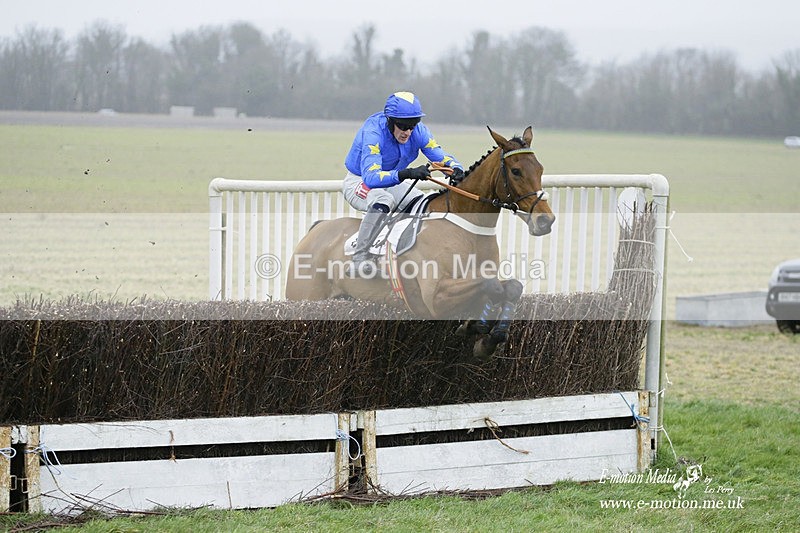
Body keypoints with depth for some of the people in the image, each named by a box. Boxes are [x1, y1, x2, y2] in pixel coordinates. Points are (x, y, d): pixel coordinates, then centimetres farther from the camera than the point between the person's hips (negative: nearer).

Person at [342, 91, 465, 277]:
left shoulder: (418, 131, -16)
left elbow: (441, 157, -14)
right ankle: (360, 257, -25)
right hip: (359, 182, -6)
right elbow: (370, 177, -45)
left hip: (393, 182, 6)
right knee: (383, 200, -37)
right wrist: (405, 174, -60)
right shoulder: (373, 132, -33)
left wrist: (455, 169, -40)